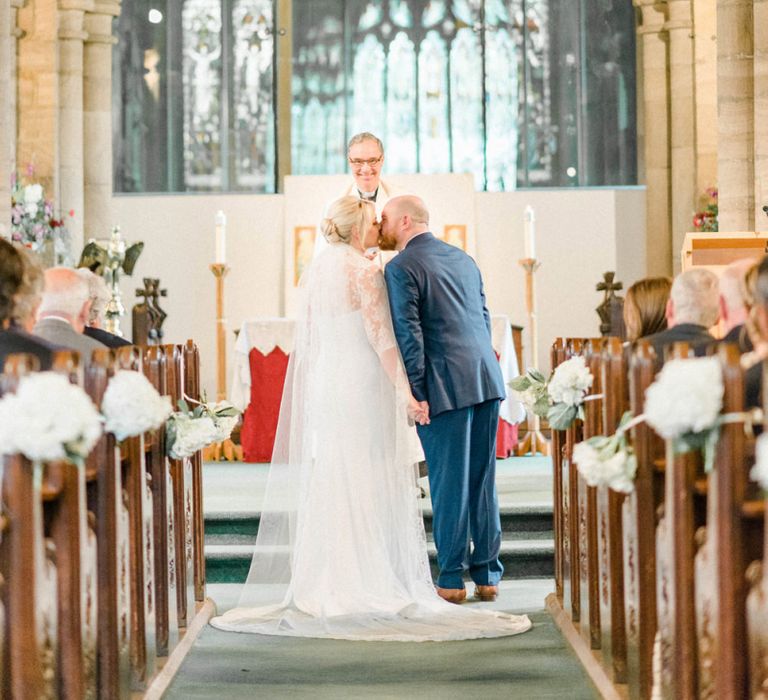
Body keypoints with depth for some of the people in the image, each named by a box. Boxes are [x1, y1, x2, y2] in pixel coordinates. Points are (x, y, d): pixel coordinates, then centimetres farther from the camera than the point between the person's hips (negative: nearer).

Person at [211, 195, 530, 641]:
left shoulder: (315, 272, 11)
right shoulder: (364, 271, -10)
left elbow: (306, 340, 14)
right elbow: (379, 335, -17)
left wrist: (312, 398, 20)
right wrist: (405, 391, -17)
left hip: (323, 387, 7)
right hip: (365, 387, -7)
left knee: (328, 487, 9)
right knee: (370, 487, -2)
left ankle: (324, 587, 11)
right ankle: (371, 584, 0)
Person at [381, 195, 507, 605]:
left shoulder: (400, 268, -7)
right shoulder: (462, 258, 16)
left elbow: (409, 335, -13)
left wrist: (416, 394, -10)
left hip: (445, 386, -6)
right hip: (486, 380, 7)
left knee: (448, 482, 0)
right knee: (483, 478, 10)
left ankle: (452, 579, 4)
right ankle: (487, 575, 14)